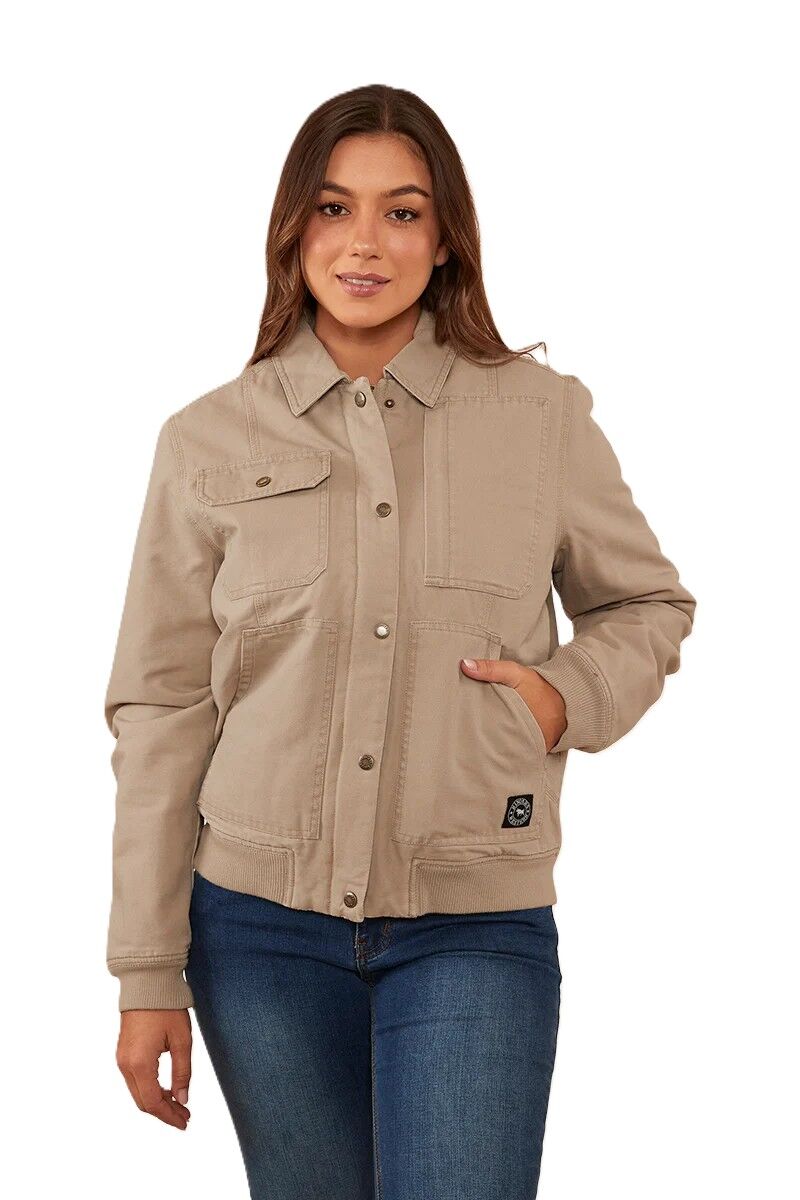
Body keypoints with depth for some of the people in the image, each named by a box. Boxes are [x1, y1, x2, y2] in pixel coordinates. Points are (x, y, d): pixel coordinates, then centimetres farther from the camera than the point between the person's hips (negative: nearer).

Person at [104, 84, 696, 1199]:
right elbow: (160, 708, 2)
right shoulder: (209, 440, 2)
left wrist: (569, 693, -7)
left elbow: (649, 605, 16)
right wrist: (149, 976, 0)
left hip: (475, 930, -1)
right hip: (261, 924, 1)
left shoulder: (543, 416, 1)